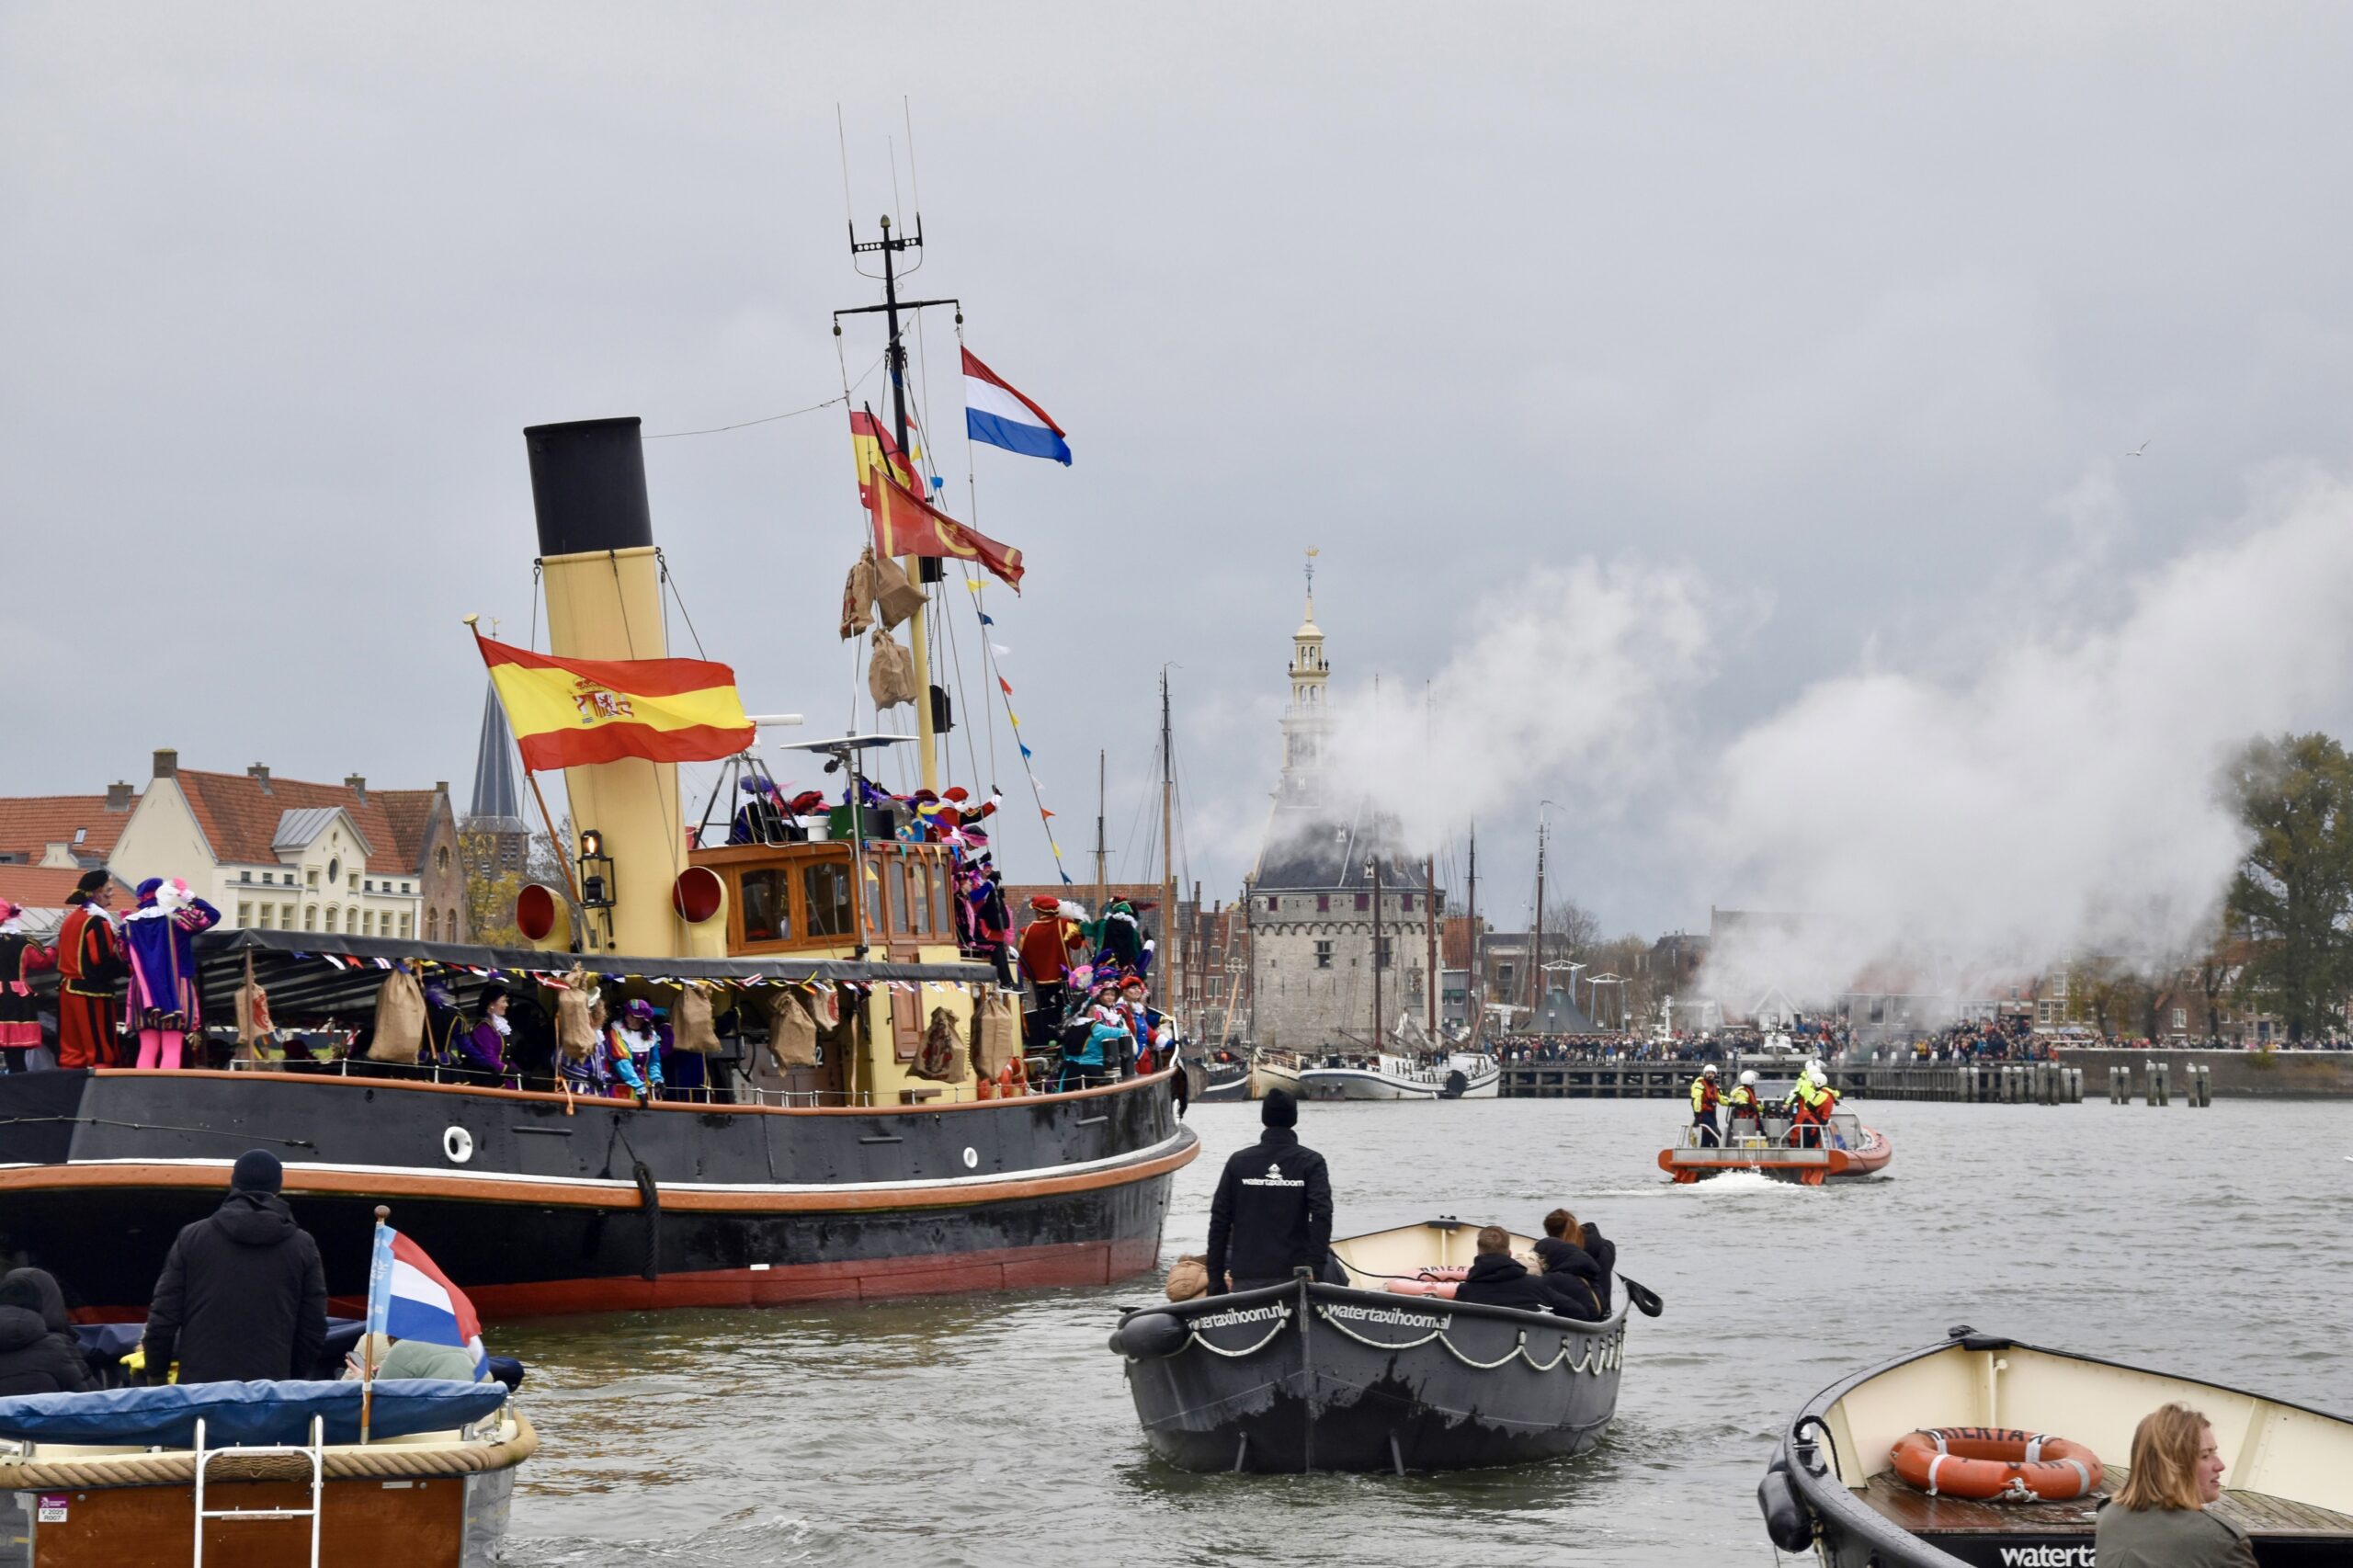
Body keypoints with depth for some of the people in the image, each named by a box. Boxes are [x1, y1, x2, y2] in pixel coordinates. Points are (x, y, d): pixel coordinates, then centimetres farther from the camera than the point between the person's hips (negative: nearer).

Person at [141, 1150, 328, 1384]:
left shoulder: (193, 1237, 4)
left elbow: (163, 1317, 3)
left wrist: (155, 1377, 16)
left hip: (199, 1386, 0)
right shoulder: (301, 1246, 5)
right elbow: (314, 1330, 6)